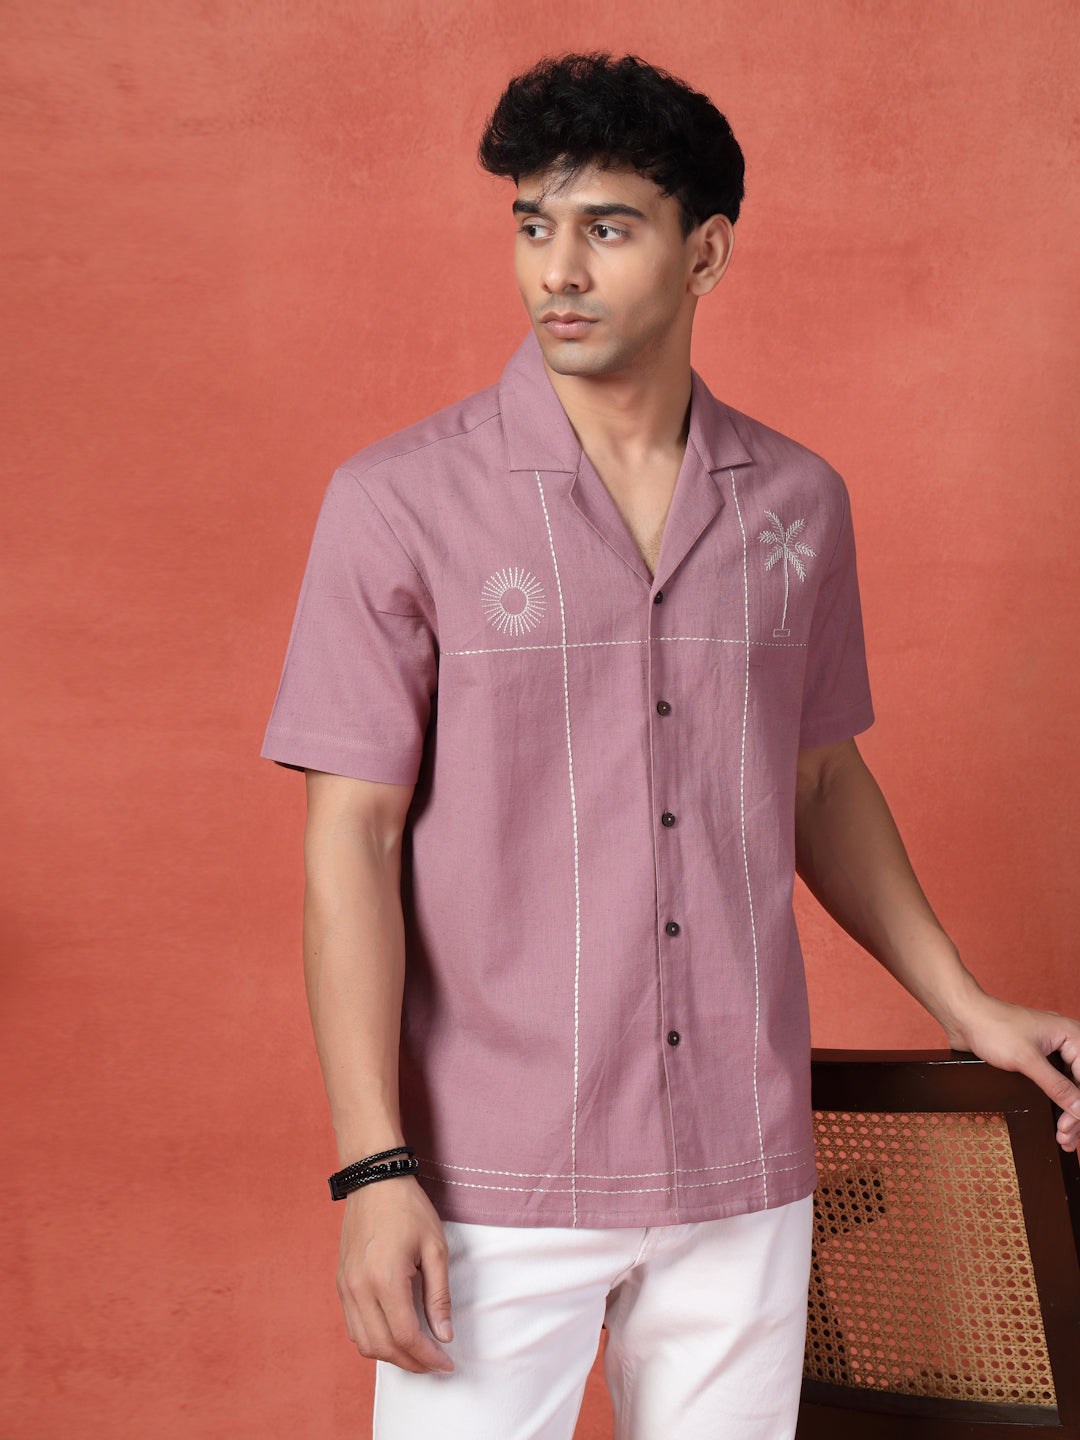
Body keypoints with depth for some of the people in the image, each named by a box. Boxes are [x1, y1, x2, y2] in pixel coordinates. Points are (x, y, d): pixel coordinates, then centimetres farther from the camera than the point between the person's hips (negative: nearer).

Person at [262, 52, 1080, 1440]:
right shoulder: (401, 503, -8)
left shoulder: (797, 504, 4)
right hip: (494, 1181, -3)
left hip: (743, 1170, 4)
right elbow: (351, 837, -9)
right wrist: (374, 1169, -13)